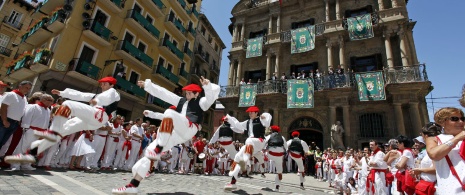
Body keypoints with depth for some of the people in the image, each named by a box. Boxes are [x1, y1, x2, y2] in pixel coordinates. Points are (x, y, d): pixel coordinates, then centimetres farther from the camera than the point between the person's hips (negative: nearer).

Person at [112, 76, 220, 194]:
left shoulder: (201, 102, 13)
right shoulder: (181, 100, 29)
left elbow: (214, 92, -5)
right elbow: (163, 93, 25)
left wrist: (206, 85, -25)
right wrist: (147, 84, 21)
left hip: (188, 130, -7)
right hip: (175, 133, 7)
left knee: (169, 113, -30)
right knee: (149, 152, -2)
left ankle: (157, 150, -30)